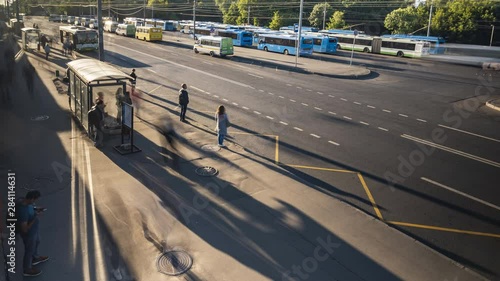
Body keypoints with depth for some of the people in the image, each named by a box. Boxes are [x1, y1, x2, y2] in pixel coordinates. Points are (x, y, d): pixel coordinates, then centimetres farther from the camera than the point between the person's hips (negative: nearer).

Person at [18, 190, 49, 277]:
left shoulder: (26, 202, -15)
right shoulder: (23, 211, -42)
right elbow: (25, 229, -35)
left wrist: (36, 209, -8)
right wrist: (35, 217, -35)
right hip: (29, 234, -8)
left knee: (36, 243, 33)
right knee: (29, 251, 17)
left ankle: (35, 258, 62)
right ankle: (27, 270, 43)